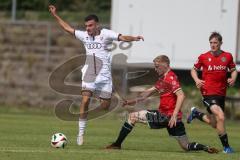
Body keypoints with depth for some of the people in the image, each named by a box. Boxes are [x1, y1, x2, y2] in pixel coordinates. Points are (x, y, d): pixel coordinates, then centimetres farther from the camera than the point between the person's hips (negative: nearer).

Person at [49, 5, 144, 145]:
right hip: (89, 74, 1)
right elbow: (68, 28, 18)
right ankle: (81, 133, -13)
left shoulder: (106, 34, -6)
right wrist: (55, 15, 18)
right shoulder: (84, 35, 6)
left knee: (105, 106, 1)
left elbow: (122, 37, -18)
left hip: (104, 75, -1)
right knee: (85, 100, -16)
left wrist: (134, 38, -38)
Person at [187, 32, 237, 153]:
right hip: (208, 92, -4)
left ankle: (196, 114, 42)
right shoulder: (203, 57, -2)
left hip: (221, 93, 4)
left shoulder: (227, 56, 3)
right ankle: (226, 146, -12)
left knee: (214, 124, 14)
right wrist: (197, 80, -8)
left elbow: (233, 70, 15)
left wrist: (233, 78, -6)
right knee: (220, 117, -23)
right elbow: (194, 70, 11)